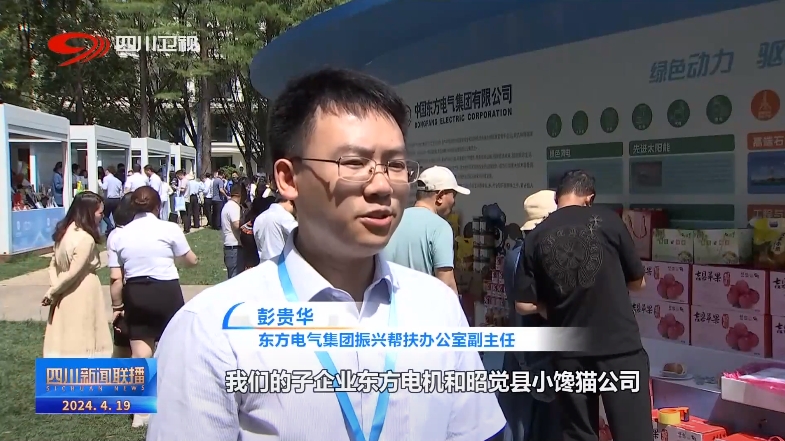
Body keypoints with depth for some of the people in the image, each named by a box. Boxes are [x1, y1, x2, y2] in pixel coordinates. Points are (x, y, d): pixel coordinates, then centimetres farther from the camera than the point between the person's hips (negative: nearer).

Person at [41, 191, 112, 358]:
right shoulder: (86, 239, -19)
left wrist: (54, 287, 0)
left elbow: (54, 263, 9)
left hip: (65, 296, 8)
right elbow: (73, 273, -18)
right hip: (82, 295, -8)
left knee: (65, 340, 12)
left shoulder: (66, 230, 7)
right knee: (83, 343, 0)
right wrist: (52, 293, -6)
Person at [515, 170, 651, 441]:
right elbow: (637, 282, 7)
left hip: (569, 351, 3)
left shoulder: (536, 237, 1)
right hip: (620, 345, -2)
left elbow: (524, 305, -1)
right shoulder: (607, 220, -2)